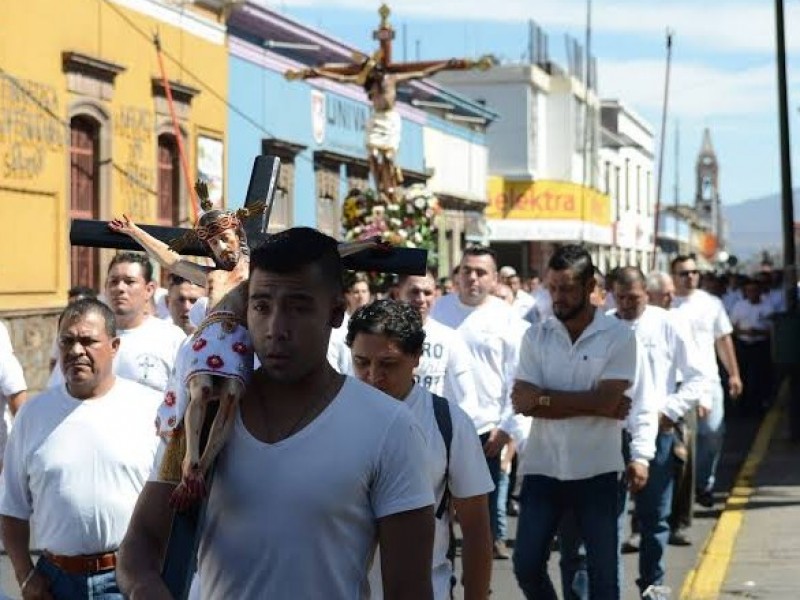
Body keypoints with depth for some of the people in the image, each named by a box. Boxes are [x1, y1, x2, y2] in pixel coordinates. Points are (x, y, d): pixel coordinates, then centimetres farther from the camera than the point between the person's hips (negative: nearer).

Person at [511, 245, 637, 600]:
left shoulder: (618, 336, -5)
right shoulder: (535, 337, 2)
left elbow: (606, 399, -17)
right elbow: (523, 401, -9)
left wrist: (546, 398, -12)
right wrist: (592, 405, -14)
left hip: (597, 471, -2)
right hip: (542, 468, 3)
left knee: (603, 571, 5)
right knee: (527, 564, 4)